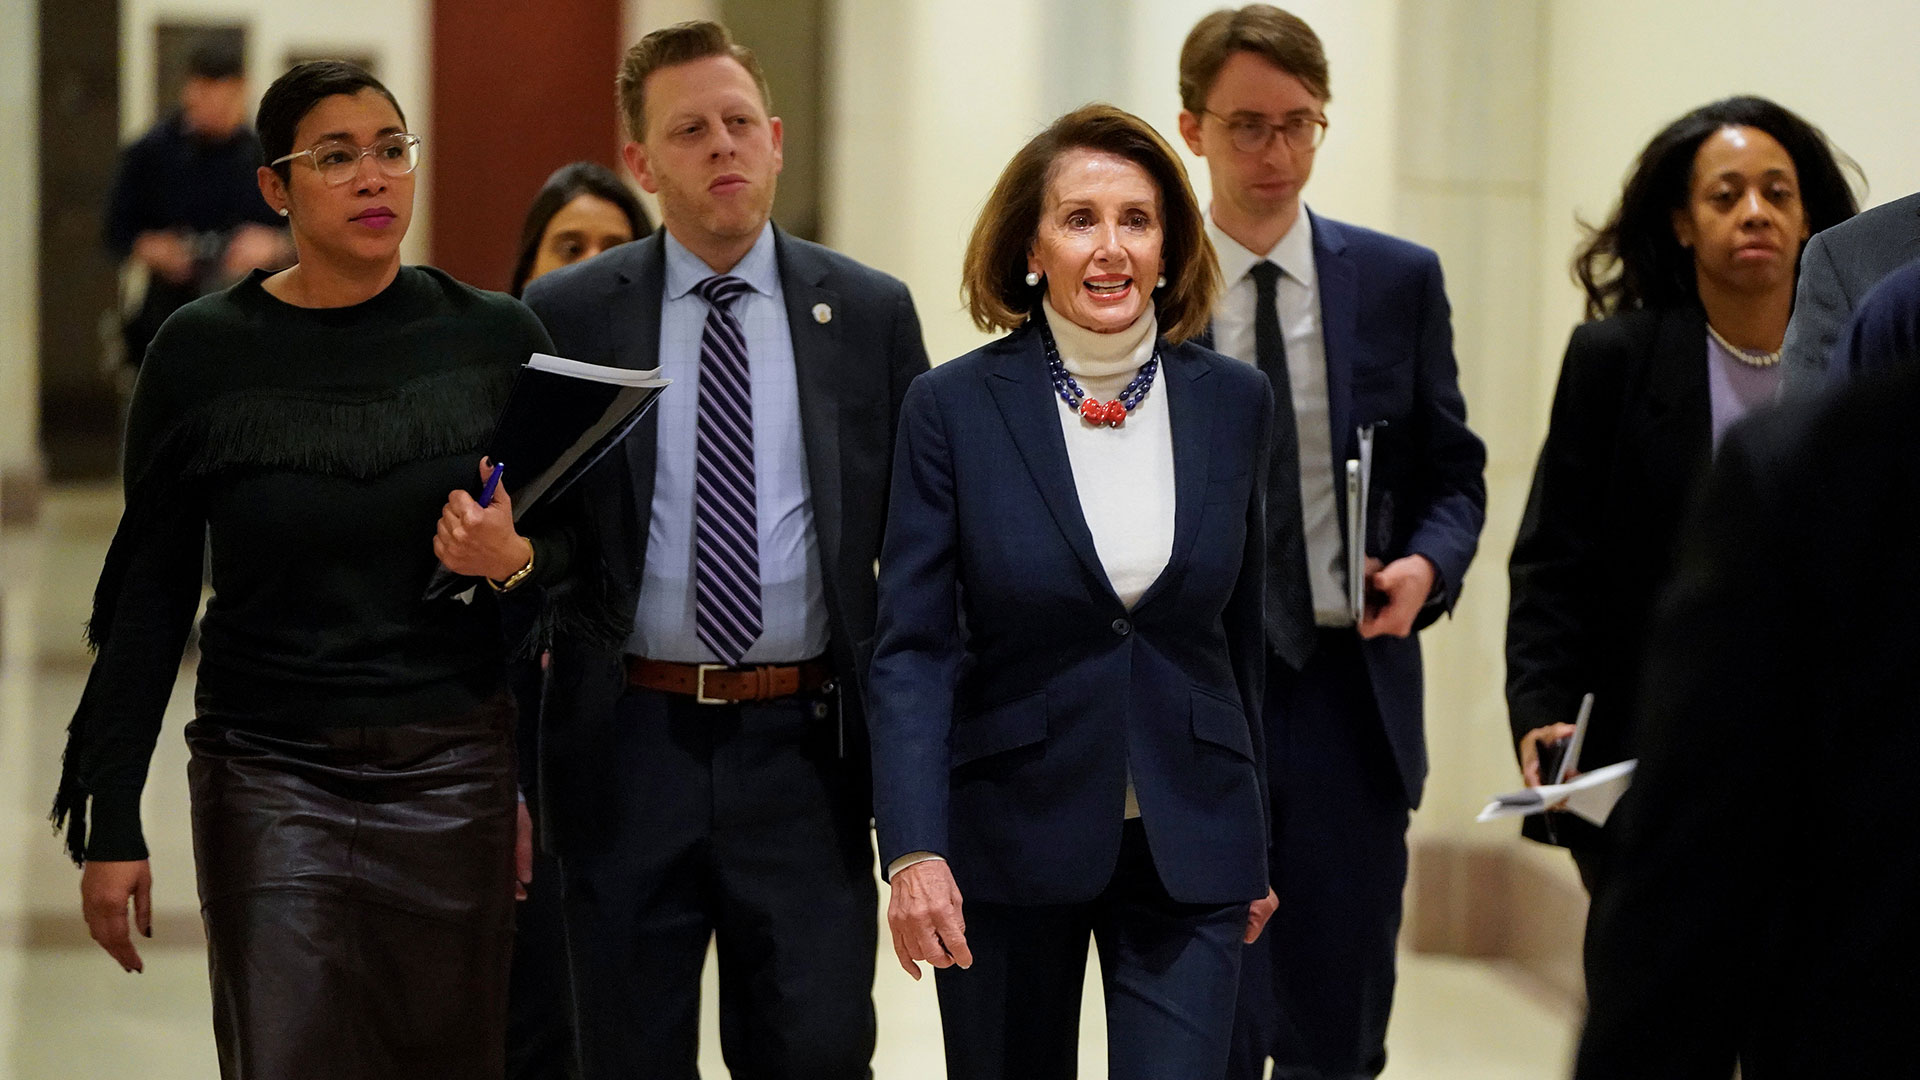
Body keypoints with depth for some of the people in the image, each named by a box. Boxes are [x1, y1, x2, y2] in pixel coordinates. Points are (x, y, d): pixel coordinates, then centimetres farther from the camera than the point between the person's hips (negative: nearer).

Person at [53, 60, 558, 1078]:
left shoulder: (494, 338, 2)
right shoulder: (202, 352, 0)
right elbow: (150, 595, 3)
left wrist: (515, 563, -15)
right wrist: (112, 822, 1)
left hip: (455, 772, 1)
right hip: (271, 776, -1)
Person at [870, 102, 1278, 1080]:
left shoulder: (1233, 404, 4)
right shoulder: (955, 408, -4)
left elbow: (1243, 633, 10)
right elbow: (912, 645, -8)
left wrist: (1254, 851, 12)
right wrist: (913, 850, -19)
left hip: (1188, 847, 1)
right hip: (1009, 841, -1)